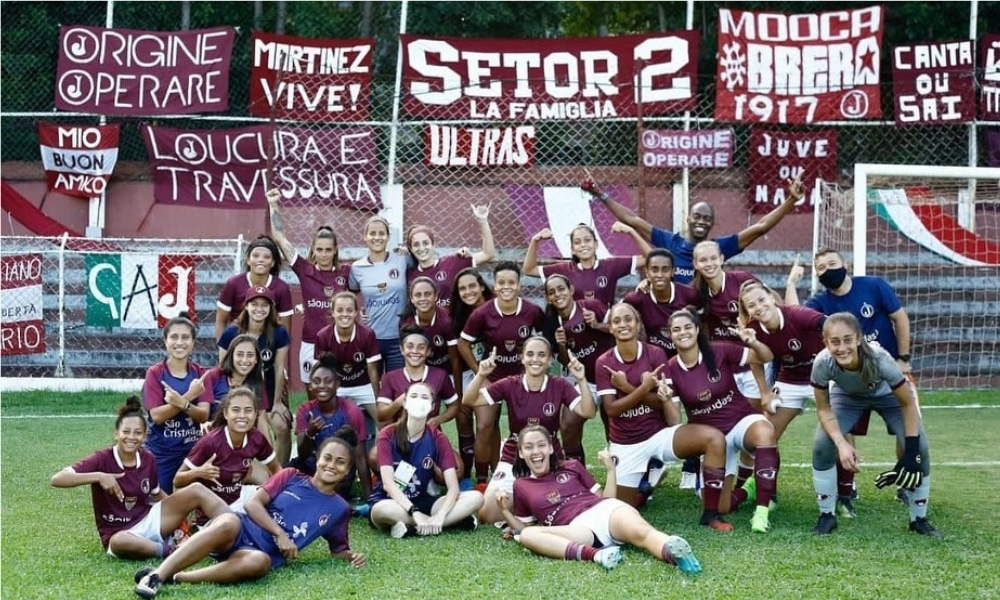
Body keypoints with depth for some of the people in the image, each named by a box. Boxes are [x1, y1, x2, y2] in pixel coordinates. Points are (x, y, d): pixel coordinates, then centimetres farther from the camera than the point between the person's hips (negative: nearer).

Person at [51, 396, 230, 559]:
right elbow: (56, 479, -22)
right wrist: (99, 477, -32)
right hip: (118, 534, -5)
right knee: (120, 543, -44)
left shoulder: (148, 459, 1)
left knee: (196, 490, -12)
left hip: (149, 522, 5)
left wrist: (179, 512, 1)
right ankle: (173, 551, -29)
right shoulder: (102, 459, -13)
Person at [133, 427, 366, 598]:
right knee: (228, 523, -40)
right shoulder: (291, 476, 9)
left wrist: (351, 556, 1)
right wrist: (280, 534, -10)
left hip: (266, 553, 0)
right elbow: (253, 503, 2)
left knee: (259, 562, -41)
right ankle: (157, 573, -44)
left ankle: (175, 578, -39)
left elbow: (338, 549, 24)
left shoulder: (339, 509, 14)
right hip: (244, 530, 0)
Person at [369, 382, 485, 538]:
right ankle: (454, 522, -28)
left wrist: (440, 516, -31)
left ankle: (411, 528, -25)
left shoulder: (438, 438, -2)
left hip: (421, 501, 4)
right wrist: (415, 513, -34)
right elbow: (388, 483, -20)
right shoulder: (388, 435, -10)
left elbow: (453, 487, -11)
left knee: (476, 498, -18)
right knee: (381, 510, -42)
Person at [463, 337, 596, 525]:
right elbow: (468, 401, -13)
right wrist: (481, 375, -30)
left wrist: (581, 380, -30)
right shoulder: (510, 385, -7)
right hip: (513, 461, 0)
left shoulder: (560, 386, -6)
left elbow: (588, 412, -18)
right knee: (487, 515, -15)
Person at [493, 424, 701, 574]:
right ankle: (594, 554, -51)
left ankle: (673, 551, -69)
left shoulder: (572, 467, 23)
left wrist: (610, 469, 12)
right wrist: (505, 510, 7)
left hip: (605, 510, 1)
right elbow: (524, 529, 24)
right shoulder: (521, 486, 20)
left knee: (640, 532, -35)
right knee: (527, 536, -31)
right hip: (577, 529, -1)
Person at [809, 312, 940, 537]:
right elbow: (823, 409, -19)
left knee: (919, 448, -16)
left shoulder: (880, 360, -42)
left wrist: (911, 453, -28)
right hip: (846, 396, 1)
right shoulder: (822, 363, -37)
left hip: (886, 394, -1)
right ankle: (826, 516, 2)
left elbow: (908, 404, -26)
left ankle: (919, 519, 5)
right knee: (822, 444, -18)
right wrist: (841, 444, -34)